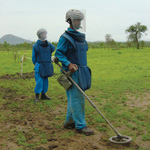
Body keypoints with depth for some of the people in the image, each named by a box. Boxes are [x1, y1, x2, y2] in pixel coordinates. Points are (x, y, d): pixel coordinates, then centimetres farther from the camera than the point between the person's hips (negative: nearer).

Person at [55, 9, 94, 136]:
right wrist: (68, 64, -25)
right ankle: (80, 125, 0)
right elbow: (59, 53, -12)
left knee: (73, 98, 13)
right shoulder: (65, 37, -9)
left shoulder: (81, 36, 16)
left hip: (82, 71, 8)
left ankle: (69, 122, 24)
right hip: (73, 72, -8)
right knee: (77, 98, -6)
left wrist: (84, 70, 23)